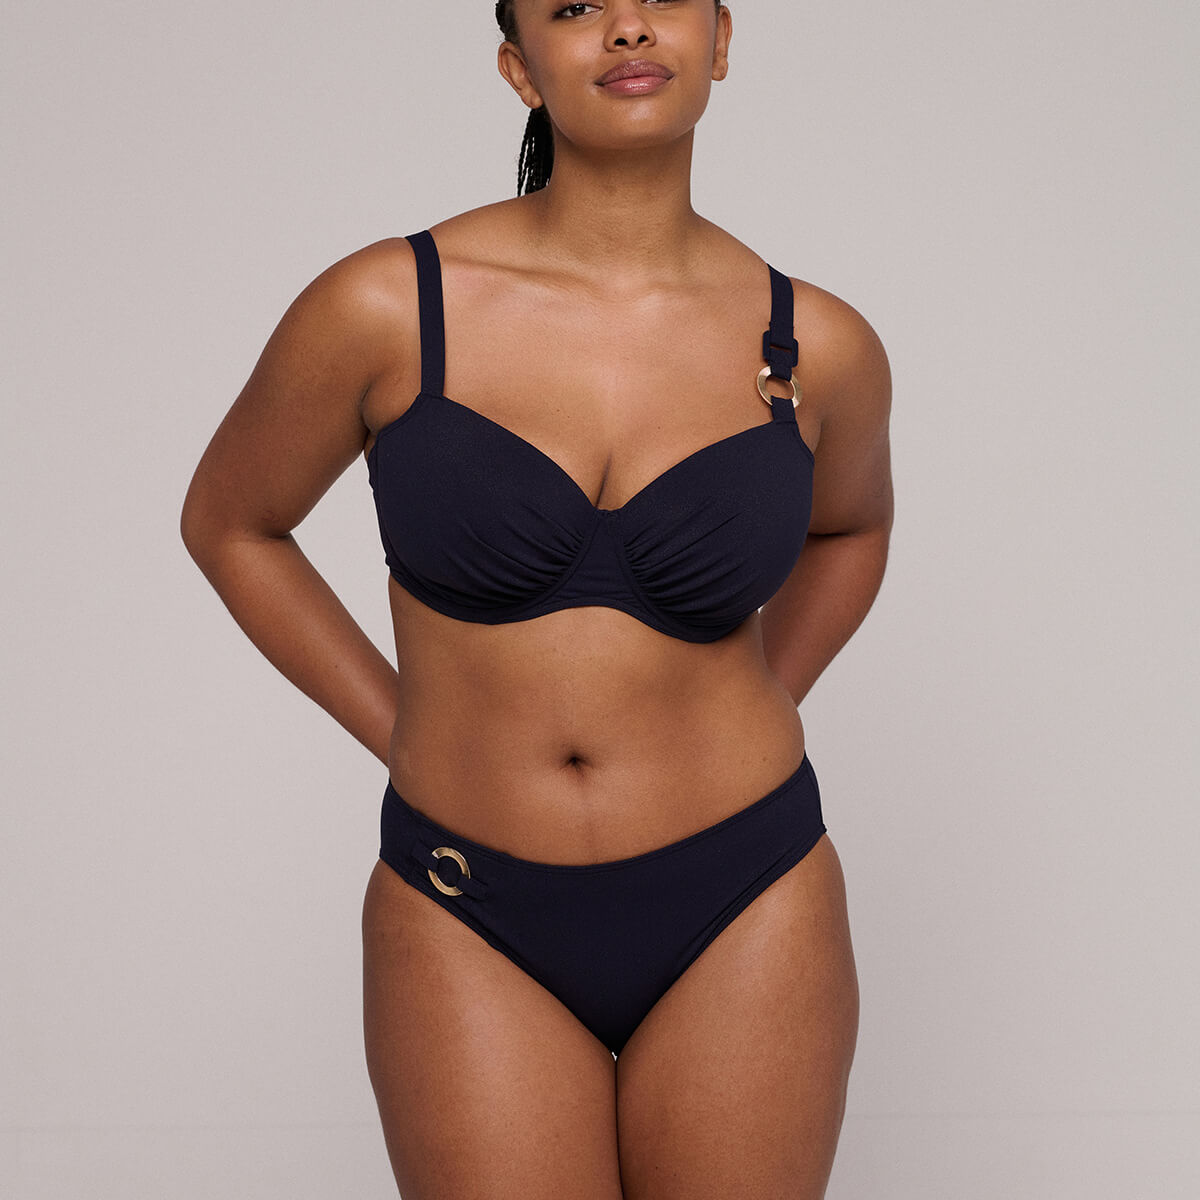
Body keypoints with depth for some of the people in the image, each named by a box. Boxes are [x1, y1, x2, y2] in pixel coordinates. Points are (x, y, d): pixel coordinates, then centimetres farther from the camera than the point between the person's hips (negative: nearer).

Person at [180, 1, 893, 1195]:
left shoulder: (820, 346, -6)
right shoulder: (384, 307, -11)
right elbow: (227, 522, 5)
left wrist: (750, 728, 5)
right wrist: (410, 744, 1)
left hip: (740, 915, 1)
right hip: (478, 929, -1)